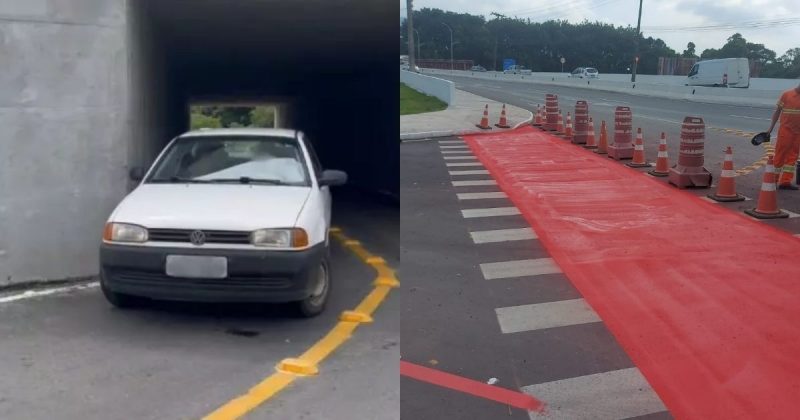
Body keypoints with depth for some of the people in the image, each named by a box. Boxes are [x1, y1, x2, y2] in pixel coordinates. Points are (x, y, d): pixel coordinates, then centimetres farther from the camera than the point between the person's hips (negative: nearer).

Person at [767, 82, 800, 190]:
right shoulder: (787, 95, -4)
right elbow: (777, 111, 1)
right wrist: (771, 127, 0)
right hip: (786, 129, -4)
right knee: (780, 155, 0)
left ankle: (786, 181, 9)